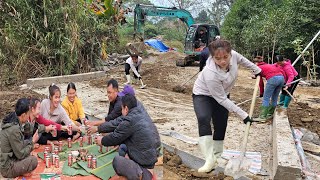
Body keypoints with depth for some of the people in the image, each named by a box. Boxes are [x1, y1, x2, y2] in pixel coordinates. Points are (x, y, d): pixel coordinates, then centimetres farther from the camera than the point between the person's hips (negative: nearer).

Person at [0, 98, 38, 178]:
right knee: (34, 160, -20)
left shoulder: (11, 121, 0)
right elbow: (20, 154, -19)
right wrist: (32, 142, -9)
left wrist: (31, 142, 2)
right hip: (7, 168, -9)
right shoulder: (14, 129, -27)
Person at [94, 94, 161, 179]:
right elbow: (117, 123, 18)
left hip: (146, 159, -10)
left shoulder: (129, 121, -18)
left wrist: (102, 141, 16)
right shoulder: (139, 114, 10)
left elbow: (115, 137, -5)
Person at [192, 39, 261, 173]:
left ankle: (216, 158, 20)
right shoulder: (211, 75, -40)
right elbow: (222, 100, -29)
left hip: (222, 95, 6)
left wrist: (256, 69, 17)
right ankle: (210, 159, -30)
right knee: (203, 118, -32)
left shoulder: (233, 54, -26)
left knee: (221, 127, 4)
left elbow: (242, 60, 3)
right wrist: (242, 115, -24)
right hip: (203, 95, -6)